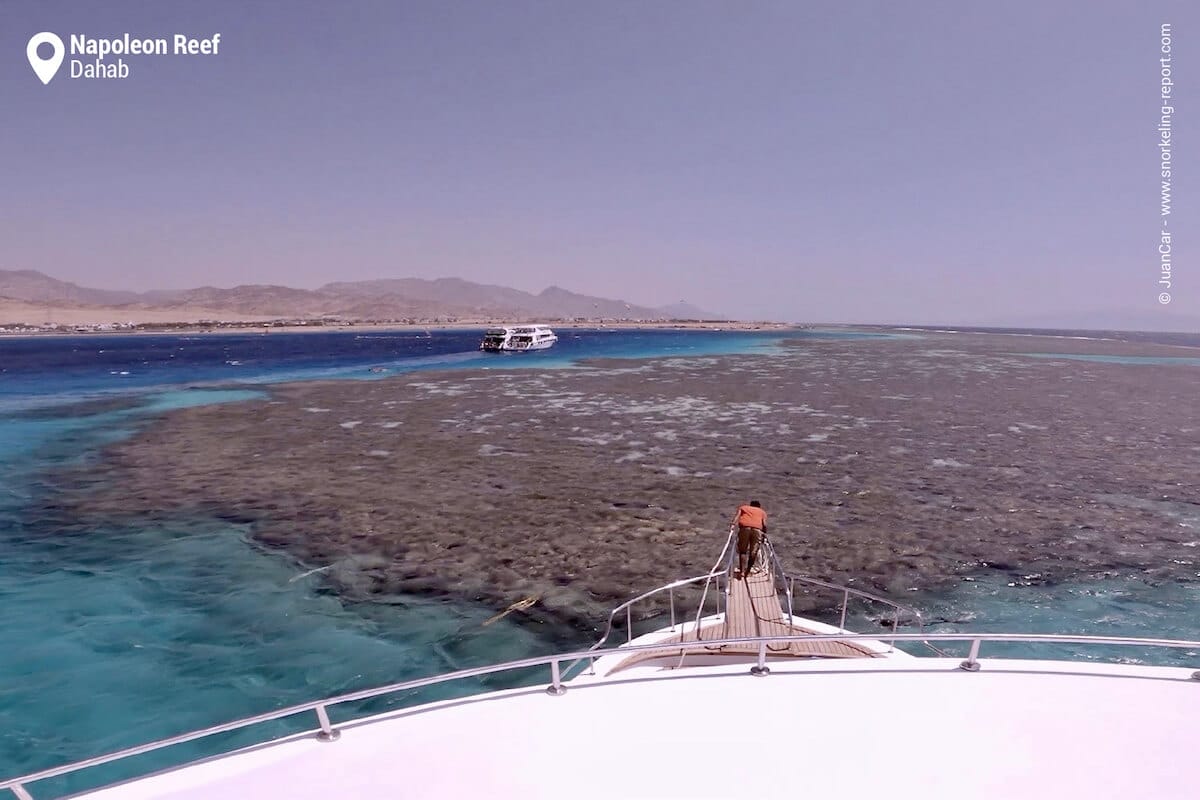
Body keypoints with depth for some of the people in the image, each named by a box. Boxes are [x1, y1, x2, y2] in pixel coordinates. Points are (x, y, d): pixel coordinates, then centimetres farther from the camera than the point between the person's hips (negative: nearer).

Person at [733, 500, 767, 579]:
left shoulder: (743, 507, 30)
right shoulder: (762, 512, 30)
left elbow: (737, 516, 10)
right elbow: (764, 524, 13)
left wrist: (733, 524, -3)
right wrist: (765, 534, 17)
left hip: (744, 527, 0)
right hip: (757, 529, 0)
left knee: (742, 551, 8)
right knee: (753, 552, 8)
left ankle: (742, 571, 0)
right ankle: (747, 571, 9)